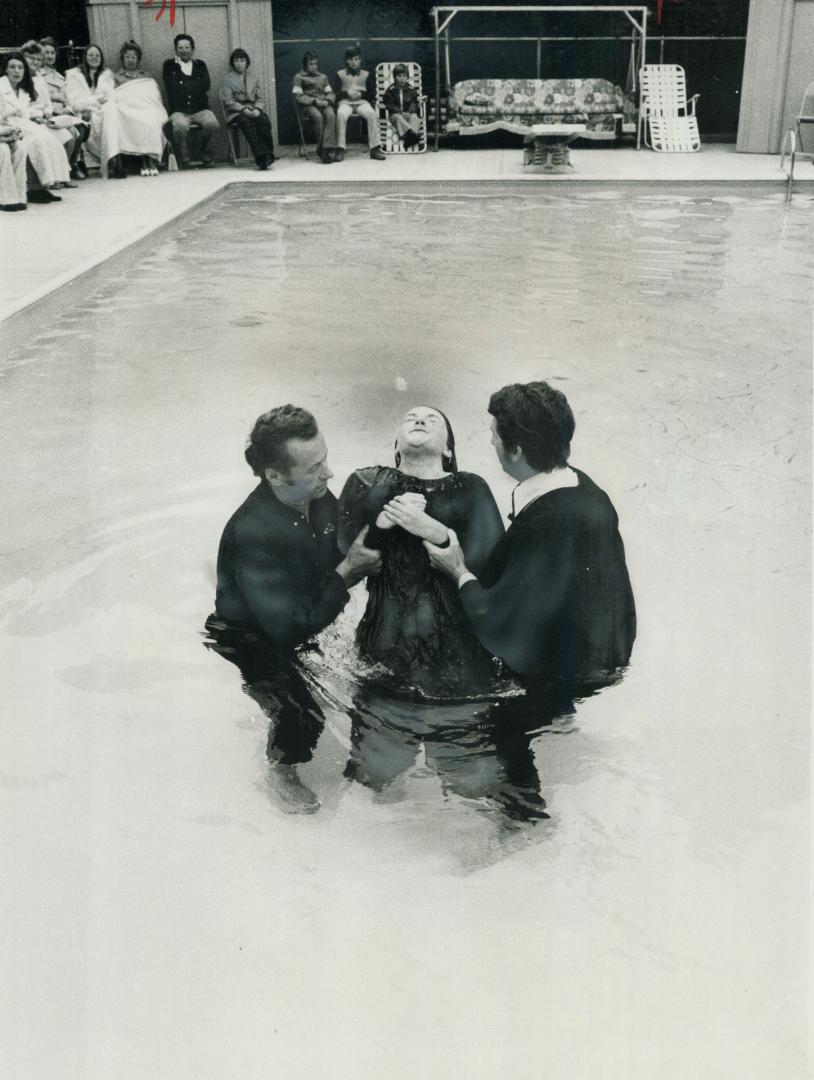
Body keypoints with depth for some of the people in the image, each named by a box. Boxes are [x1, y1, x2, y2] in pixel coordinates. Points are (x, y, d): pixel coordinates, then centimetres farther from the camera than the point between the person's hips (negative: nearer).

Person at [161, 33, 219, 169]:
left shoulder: (200, 65, 18)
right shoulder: (169, 65, 12)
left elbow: (206, 85, 0)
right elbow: (172, 88, -4)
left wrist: (184, 85, -3)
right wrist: (195, 85, -2)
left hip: (200, 109, 2)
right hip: (179, 111, -2)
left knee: (212, 123, -30)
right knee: (180, 126, -36)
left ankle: (206, 157, -7)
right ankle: (184, 161, -14)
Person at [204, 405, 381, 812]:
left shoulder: (319, 497, -16)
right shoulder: (252, 532, -36)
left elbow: (340, 557, 2)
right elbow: (291, 630, -35)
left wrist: (368, 554, -21)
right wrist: (346, 572, -31)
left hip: (309, 615, 7)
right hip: (254, 639, -7)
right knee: (303, 712, -21)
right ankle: (283, 770, 13)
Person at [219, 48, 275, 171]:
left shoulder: (253, 77, 20)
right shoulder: (227, 78, 9)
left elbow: (260, 98, 14)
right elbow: (228, 101, -1)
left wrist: (257, 109, -9)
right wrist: (244, 109, -16)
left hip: (254, 110, 3)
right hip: (236, 113, -3)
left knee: (264, 120, -32)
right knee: (247, 122, -36)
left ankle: (267, 154, -38)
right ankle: (261, 157, -47)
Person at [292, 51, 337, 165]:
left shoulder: (323, 77, 28)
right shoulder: (299, 77, 13)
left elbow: (331, 93, 20)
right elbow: (298, 97, 1)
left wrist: (327, 101, -5)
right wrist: (314, 101, -13)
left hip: (324, 104, 3)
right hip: (308, 105, -3)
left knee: (331, 115, -33)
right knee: (318, 116, -37)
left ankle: (328, 149, -42)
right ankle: (322, 149, -34)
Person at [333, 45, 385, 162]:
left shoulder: (366, 74, 14)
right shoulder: (340, 74, 11)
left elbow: (371, 94, 11)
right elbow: (336, 94, 6)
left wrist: (360, 93, -8)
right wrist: (347, 93, -11)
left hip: (362, 102, 1)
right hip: (345, 102, -1)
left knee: (371, 113, -32)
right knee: (341, 114, -36)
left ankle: (375, 148, -31)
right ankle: (340, 149, -33)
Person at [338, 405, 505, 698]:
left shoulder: (470, 487, 5)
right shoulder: (366, 483, 9)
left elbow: (493, 562, -7)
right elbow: (341, 552, 1)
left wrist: (431, 529, -17)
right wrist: (385, 520, -13)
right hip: (385, 637, 1)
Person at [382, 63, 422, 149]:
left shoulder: (410, 90, 12)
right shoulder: (390, 89, 4)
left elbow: (414, 103, 9)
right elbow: (389, 104, -1)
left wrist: (409, 112, -13)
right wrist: (400, 112, -15)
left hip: (408, 113, 2)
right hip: (395, 113, -2)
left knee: (414, 117, -30)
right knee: (397, 117, -36)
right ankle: (412, 132, -56)